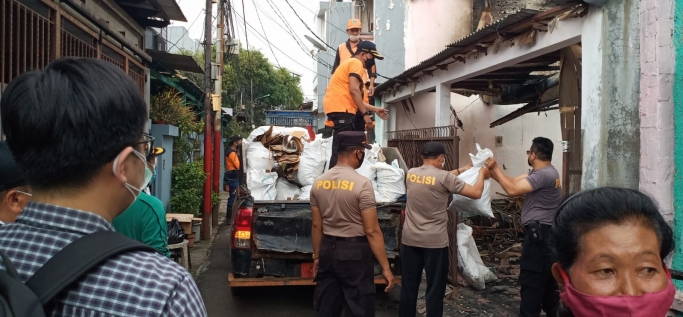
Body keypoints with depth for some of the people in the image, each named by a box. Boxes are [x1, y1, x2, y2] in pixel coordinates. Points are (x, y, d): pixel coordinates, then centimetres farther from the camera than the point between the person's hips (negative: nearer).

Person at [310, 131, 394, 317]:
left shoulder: (319, 183, 2)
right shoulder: (362, 184, -16)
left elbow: (316, 226, 9)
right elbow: (372, 231, -17)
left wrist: (317, 256, 19)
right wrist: (385, 268, -11)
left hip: (328, 250, 6)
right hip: (354, 252, -6)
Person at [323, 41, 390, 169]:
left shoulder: (349, 63, 30)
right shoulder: (356, 63, -1)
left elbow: (351, 97, 29)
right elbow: (354, 90, -15)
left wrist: (375, 109, 29)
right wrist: (365, 114, -14)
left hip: (337, 107, 10)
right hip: (341, 109, -10)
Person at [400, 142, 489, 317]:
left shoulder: (411, 174, 2)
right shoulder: (445, 177, -13)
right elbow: (476, 193, -8)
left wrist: (460, 171, 26)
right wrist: (482, 174, 11)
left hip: (410, 239, 5)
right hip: (435, 241, -5)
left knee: (408, 286, 13)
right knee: (435, 288, 6)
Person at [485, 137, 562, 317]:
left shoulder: (543, 175, -20)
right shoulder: (544, 172, 14)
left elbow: (512, 190, -25)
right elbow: (514, 181, 11)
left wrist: (495, 168, -16)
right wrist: (492, 171, 3)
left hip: (538, 234, -11)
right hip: (545, 233, 11)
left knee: (531, 281, -6)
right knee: (547, 279, 21)